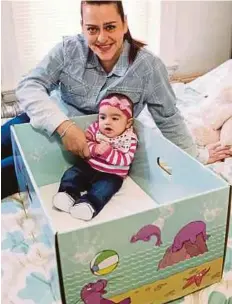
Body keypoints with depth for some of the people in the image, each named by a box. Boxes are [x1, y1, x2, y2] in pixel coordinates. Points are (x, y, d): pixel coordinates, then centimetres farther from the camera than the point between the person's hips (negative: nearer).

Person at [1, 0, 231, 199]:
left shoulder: (148, 66, -21)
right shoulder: (69, 50, -16)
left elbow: (168, 120, -10)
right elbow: (29, 86, -21)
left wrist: (195, 158, -3)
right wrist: (63, 126, -36)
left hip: (95, 149, -3)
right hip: (51, 123, 3)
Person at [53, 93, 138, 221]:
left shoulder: (129, 139, -10)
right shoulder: (95, 128, -3)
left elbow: (125, 160, -19)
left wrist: (108, 152, -31)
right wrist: (95, 149, -27)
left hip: (112, 175, -3)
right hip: (87, 166, 3)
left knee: (106, 187, -28)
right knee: (72, 173, -14)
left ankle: (88, 204, -39)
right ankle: (68, 194, -25)